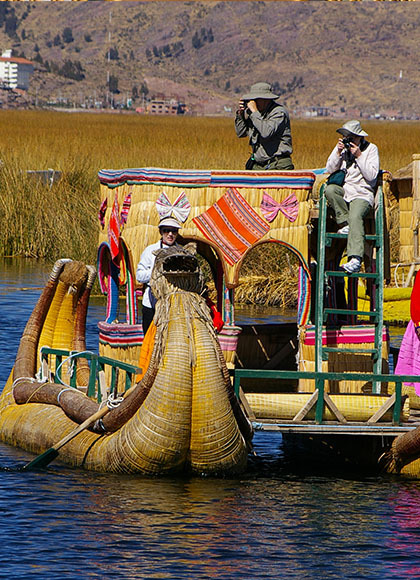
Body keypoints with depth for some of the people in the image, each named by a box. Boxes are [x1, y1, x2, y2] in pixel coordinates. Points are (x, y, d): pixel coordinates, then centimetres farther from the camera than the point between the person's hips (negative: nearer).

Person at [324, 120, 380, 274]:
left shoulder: (371, 149, 0)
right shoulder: (342, 147, 11)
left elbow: (371, 176, -9)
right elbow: (330, 170, 5)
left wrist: (359, 156, -13)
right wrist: (338, 152, -8)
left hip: (362, 194, -5)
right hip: (343, 191, 5)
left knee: (355, 217, -33)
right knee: (329, 189, -30)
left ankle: (355, 259, -46)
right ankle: (345, 224, -20)